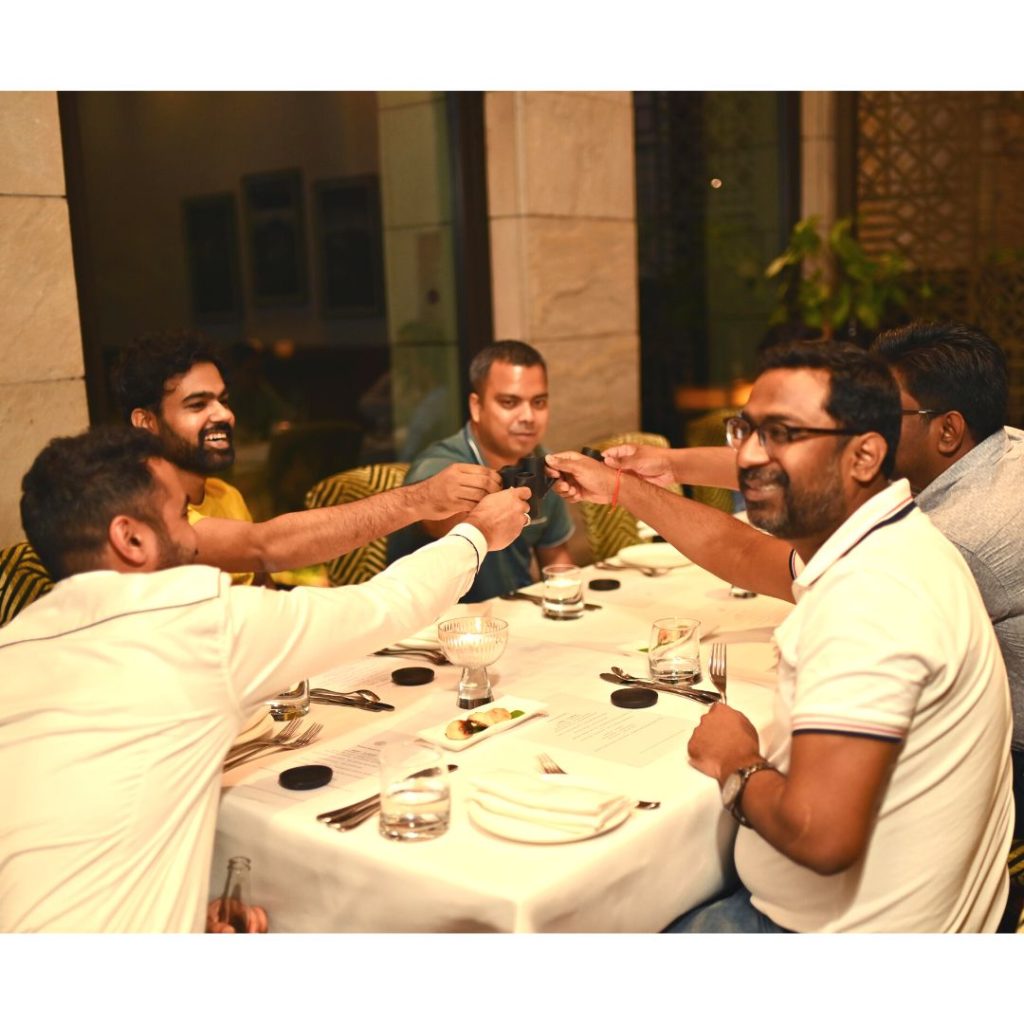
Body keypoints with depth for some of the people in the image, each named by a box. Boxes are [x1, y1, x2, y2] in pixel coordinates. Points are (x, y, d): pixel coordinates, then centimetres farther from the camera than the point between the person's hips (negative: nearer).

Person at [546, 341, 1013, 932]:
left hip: (845, 932, -9)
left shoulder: (870, 595, -30)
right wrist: (620, 488, 27)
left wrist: (738, 768, -14)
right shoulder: (889, 543, 2)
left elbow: (820, 835, -35)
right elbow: (749, 553, 21)